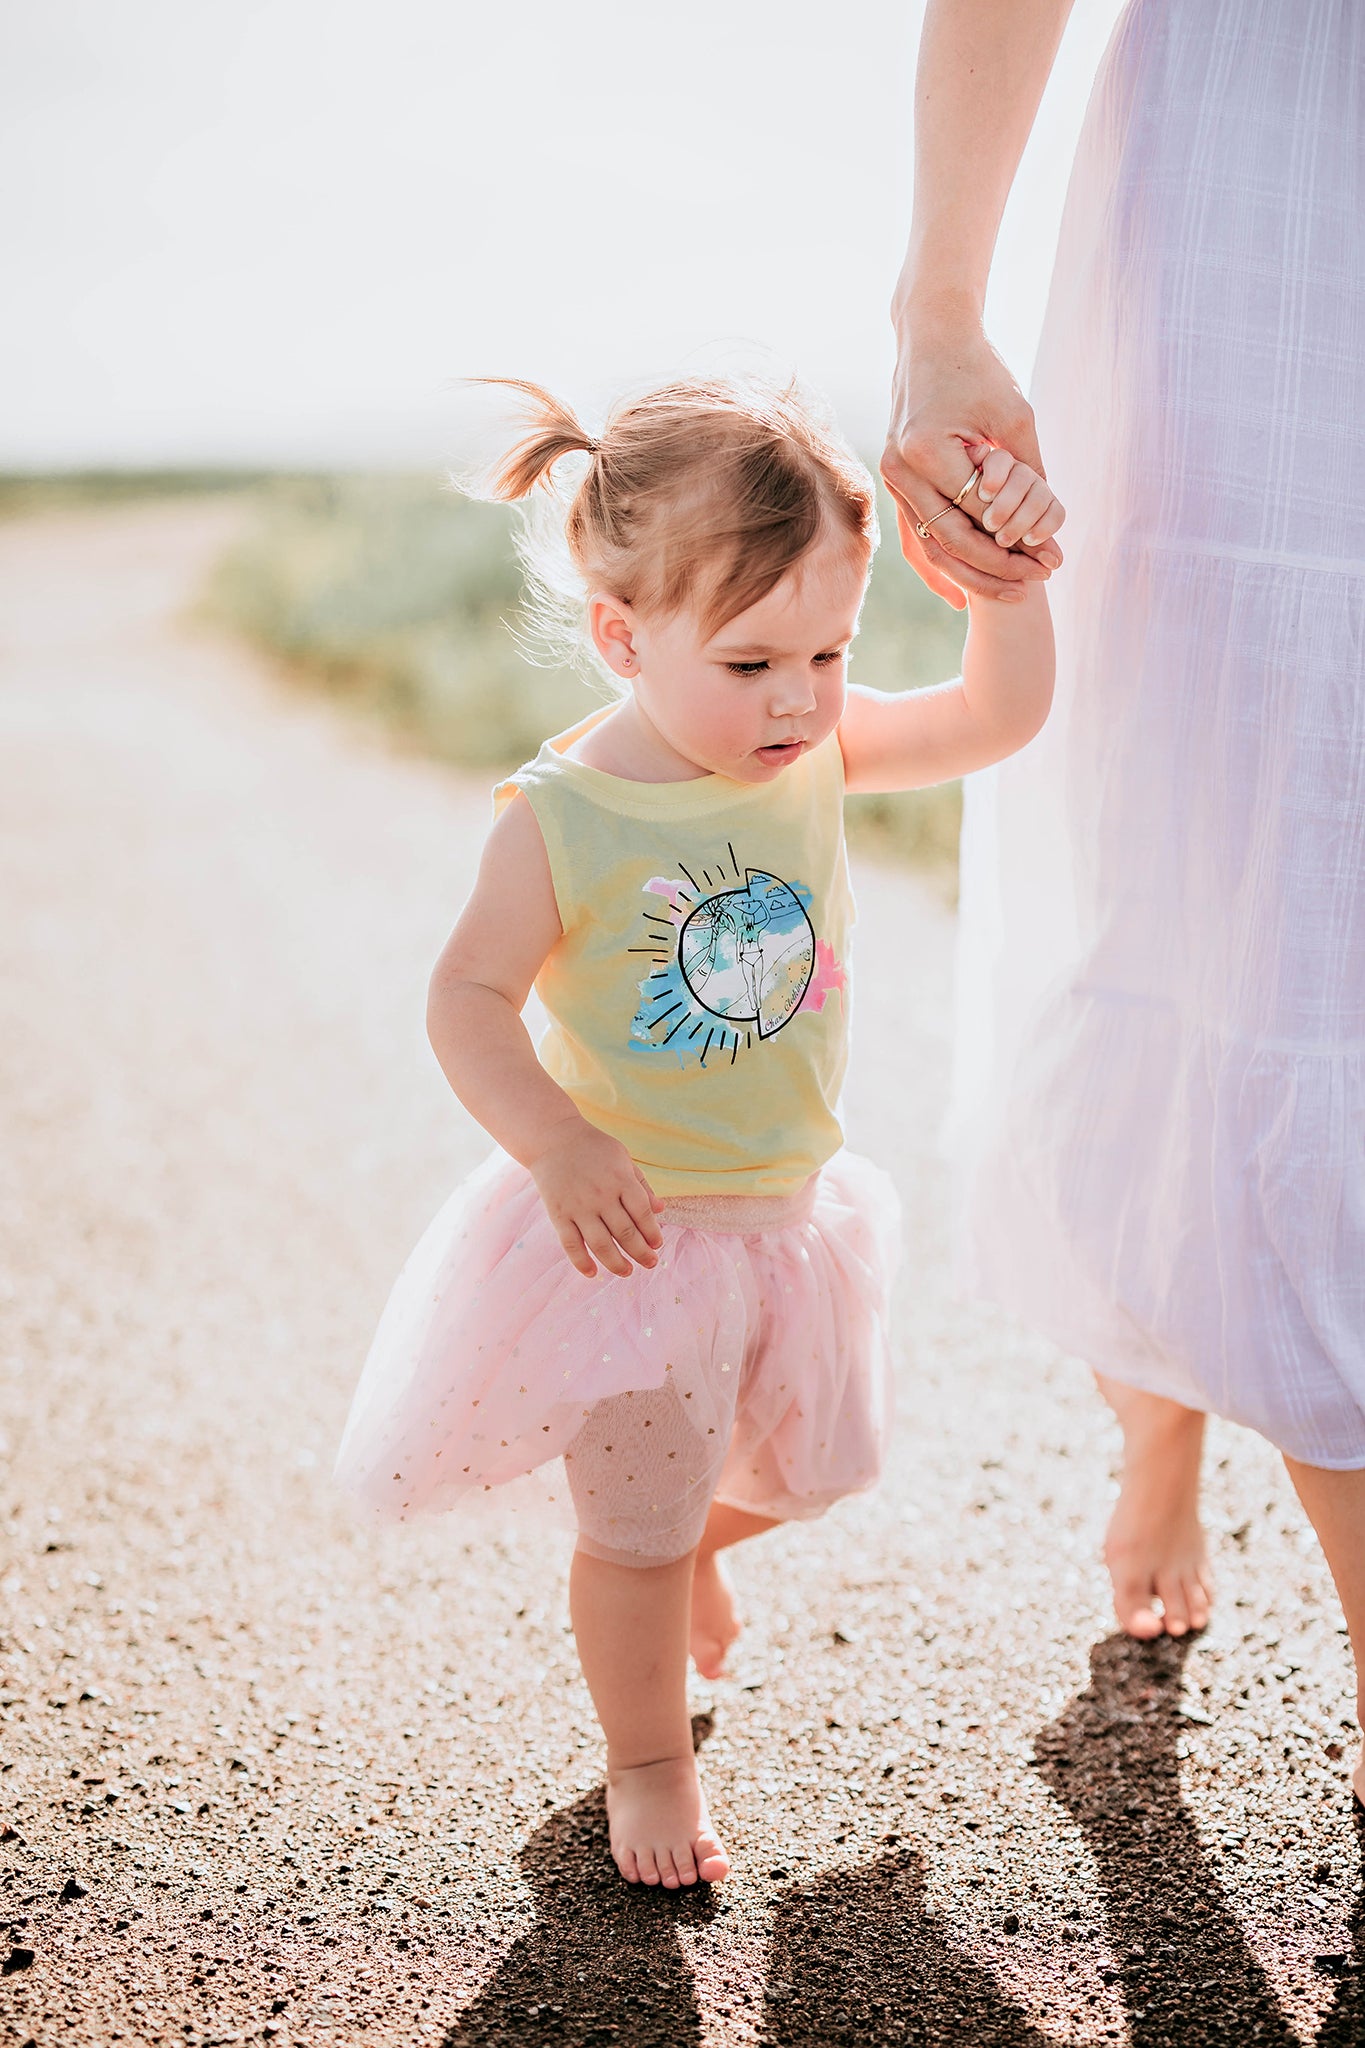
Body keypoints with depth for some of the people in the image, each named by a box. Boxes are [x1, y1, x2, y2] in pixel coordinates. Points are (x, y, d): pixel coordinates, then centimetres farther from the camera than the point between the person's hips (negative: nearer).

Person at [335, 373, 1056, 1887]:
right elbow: (470, 996, -19)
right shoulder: (560, 818, -22)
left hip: (788, 1208, 6)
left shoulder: (819, 752, -8)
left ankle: (685, 1552, 57)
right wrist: (559, 1145, -32)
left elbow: (998, 718, -3)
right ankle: (648, 1761, 32)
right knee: (637, 1530, 6)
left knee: (813, 1467, 24)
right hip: (632, 1230, -5)